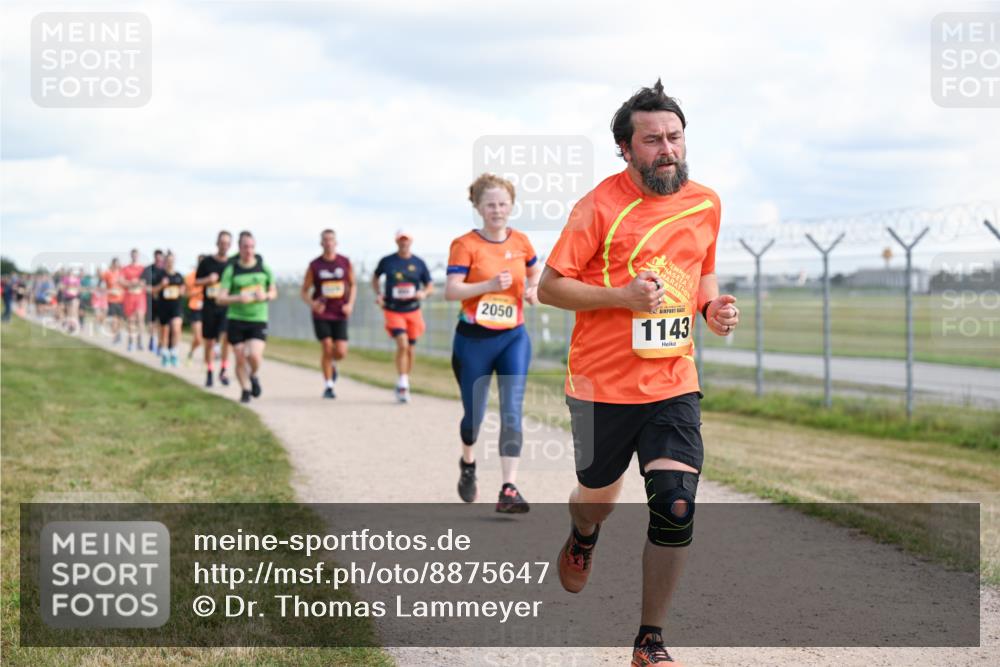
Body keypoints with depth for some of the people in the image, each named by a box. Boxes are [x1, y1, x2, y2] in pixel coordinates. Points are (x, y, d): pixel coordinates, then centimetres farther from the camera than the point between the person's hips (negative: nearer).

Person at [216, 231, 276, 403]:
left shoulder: (264, 268, 3)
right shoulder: (231, 270, -2)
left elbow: (273, 292, 15)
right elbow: (221, 298, -6)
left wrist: (266, 296, -9)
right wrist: (238, 298, -24)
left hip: (258, 320, 0)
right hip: (236, 319, 0)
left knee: (255, 355, -17)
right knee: (240, 358, 3)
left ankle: (254, 376, 16)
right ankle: (245, 389, 24)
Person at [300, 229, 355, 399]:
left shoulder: (345, 263, 2)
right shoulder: (314, 265, -1)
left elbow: (352, 285, 15)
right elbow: (304, 291, 3)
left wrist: (350, 304, -1)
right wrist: (311, 303, -17)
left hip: (340, 314, 1)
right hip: (321, 314, -1)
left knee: (341, 352, -6)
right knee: (326, 347, -11)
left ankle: (332, 364, 31)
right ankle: (328, 386, 2)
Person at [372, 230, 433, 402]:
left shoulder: (419, 263, 3)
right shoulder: (386, 261, 1)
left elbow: (430, 287, 9)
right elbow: (375, 278, 18)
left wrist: (424, 293, -13)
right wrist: (378, 294, 2)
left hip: (413, 311, 3)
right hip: (393, 311, -3)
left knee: (410, 350, 7)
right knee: (402, 344, -21)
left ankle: (403, 386, 24)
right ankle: (402, 384, -16)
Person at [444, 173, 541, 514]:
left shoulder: (520, 242, 4)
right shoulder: (465, 244, -9)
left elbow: (536, 271, 25)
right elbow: (451, 290, -19)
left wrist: (534, 288, 3)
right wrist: (489, 285, -31)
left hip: (513, 338, 2)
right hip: (473, 339, -2)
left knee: (512, 412, -11)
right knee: (474, 414, 7)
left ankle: (509, 491, -14)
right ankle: (468, 464, 40)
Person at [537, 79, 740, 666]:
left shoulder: (705, 203, 6)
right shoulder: (601, 206, -11)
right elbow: (550, 287, -9)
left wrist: (713, 306, 2)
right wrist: (623, 296, -22)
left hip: (674, 383, 3)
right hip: (602, 383, -3)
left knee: (676, 507, -11)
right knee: (600, 496, 15)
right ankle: (583, 537, 56)